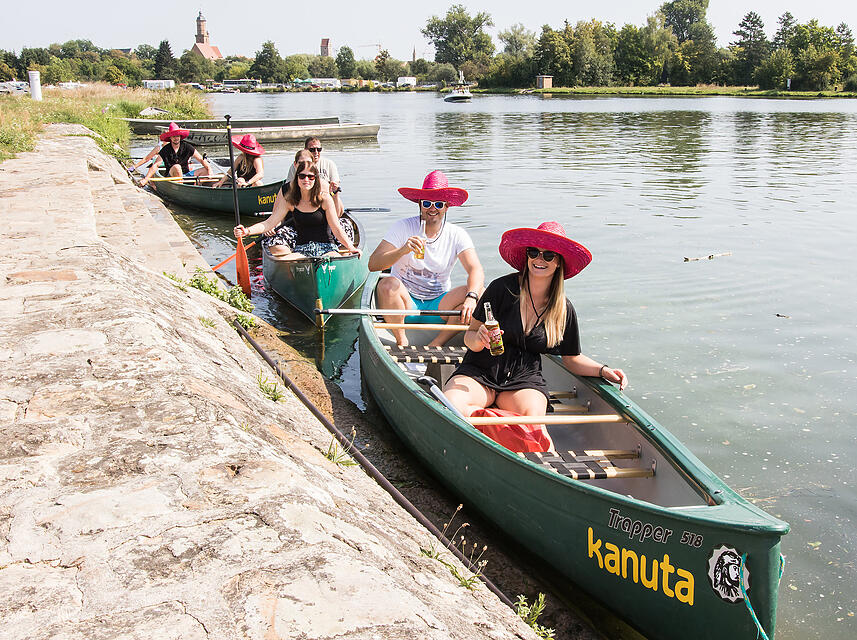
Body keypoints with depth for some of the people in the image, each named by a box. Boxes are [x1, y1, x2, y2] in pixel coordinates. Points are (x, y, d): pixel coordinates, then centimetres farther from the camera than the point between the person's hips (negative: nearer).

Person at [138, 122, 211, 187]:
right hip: (172, 176, -3)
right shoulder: (165, 150, -4)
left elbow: (201, 159, 1)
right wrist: (146, 179, -21)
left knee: (206, 170, -15)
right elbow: (155, 165, -9)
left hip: (186, 174, 3)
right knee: (176, 167, -35)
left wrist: (210, 172, -15)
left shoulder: (187, 147, 2)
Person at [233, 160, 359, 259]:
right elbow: (269, 223, 1)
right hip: (300, 250, 2)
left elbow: (336, 229, -4)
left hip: (325, 248, -2)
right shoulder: (290, 201, 4)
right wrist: (247, 231, -14)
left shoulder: (324, 198, -2)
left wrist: (351, 247, -18)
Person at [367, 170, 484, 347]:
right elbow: (372, 264, -17)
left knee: (479, 293, -20)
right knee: (388, 284, -32)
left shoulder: (456, 235, -1)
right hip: (405, 302, -2)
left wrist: (471, 298, -36)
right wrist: (402, 251, -35)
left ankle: (435, 346, -20)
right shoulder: (403, 228, -7)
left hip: (439, 306, 2)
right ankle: (402, 343, -17)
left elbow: (476, 270, -15)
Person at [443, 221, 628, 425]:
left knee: (533, 412, -35)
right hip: (479, 371, 0)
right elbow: (469, 336, -3)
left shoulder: (564, 309, 2)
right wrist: (479, 339, -26)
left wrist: (603, 371, -2)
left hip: (525, 380, 1)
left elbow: (572, 358, 14)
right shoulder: (502, 288, -8)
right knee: (450, 405, -32)